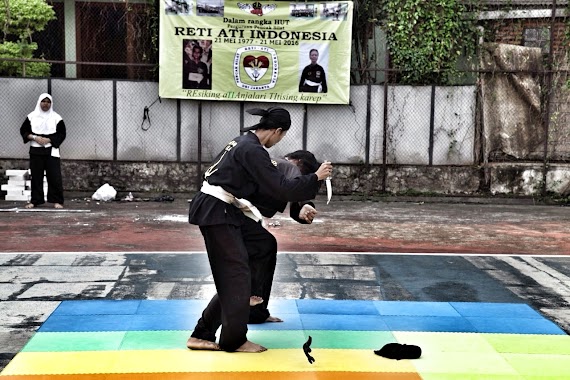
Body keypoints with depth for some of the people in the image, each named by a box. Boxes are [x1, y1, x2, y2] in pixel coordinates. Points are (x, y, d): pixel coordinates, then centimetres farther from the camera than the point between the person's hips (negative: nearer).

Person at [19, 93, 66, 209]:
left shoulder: (56, 118, 1)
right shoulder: (32, 116, 6)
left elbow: (62, 134, 0)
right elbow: (23, 130, 8)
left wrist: (48, 140, -12)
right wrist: (35, 138, -9)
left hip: (51, 151, -1)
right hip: (35, 151, 1)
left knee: (54, 176, -6)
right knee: (36, 176, 4)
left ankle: (56, 201, 0)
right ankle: (35, 200, 12)